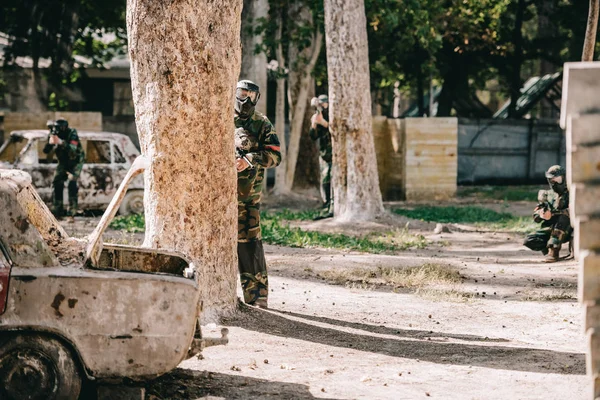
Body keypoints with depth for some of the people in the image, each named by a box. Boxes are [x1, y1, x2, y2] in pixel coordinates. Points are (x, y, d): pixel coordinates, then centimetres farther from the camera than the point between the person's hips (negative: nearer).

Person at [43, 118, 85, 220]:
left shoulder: (72, 134, -26)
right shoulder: (53, 135, -12)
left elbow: (73, 149, -41)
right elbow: (46, 151, -13)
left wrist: (60, 142, -54)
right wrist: (50, 143, -35)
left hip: (75, 161, -6)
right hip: (63, 163, 6)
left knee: (72, 184, -20)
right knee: (57, 183, -2)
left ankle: (71, 213, -19)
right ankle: (57, 211, 9)